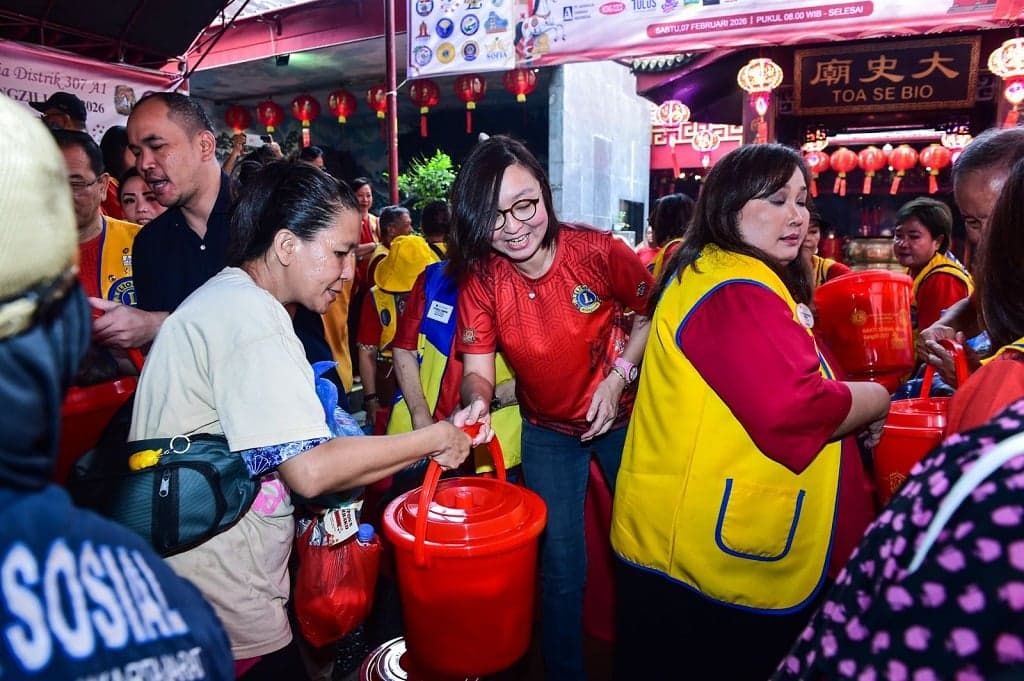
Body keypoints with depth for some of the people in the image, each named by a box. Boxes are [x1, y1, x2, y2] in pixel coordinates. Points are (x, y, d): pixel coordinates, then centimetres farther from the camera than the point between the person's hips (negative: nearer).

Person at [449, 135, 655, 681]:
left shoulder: (599, 252, -23)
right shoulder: (478, 278, -17)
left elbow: (654, 315, -8)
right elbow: (477, 368, -16)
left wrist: (619, 375, -19)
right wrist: (476, 403, -37)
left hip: (624, 417, 0)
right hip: (547, 431, 1)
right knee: (559, 564, 7)